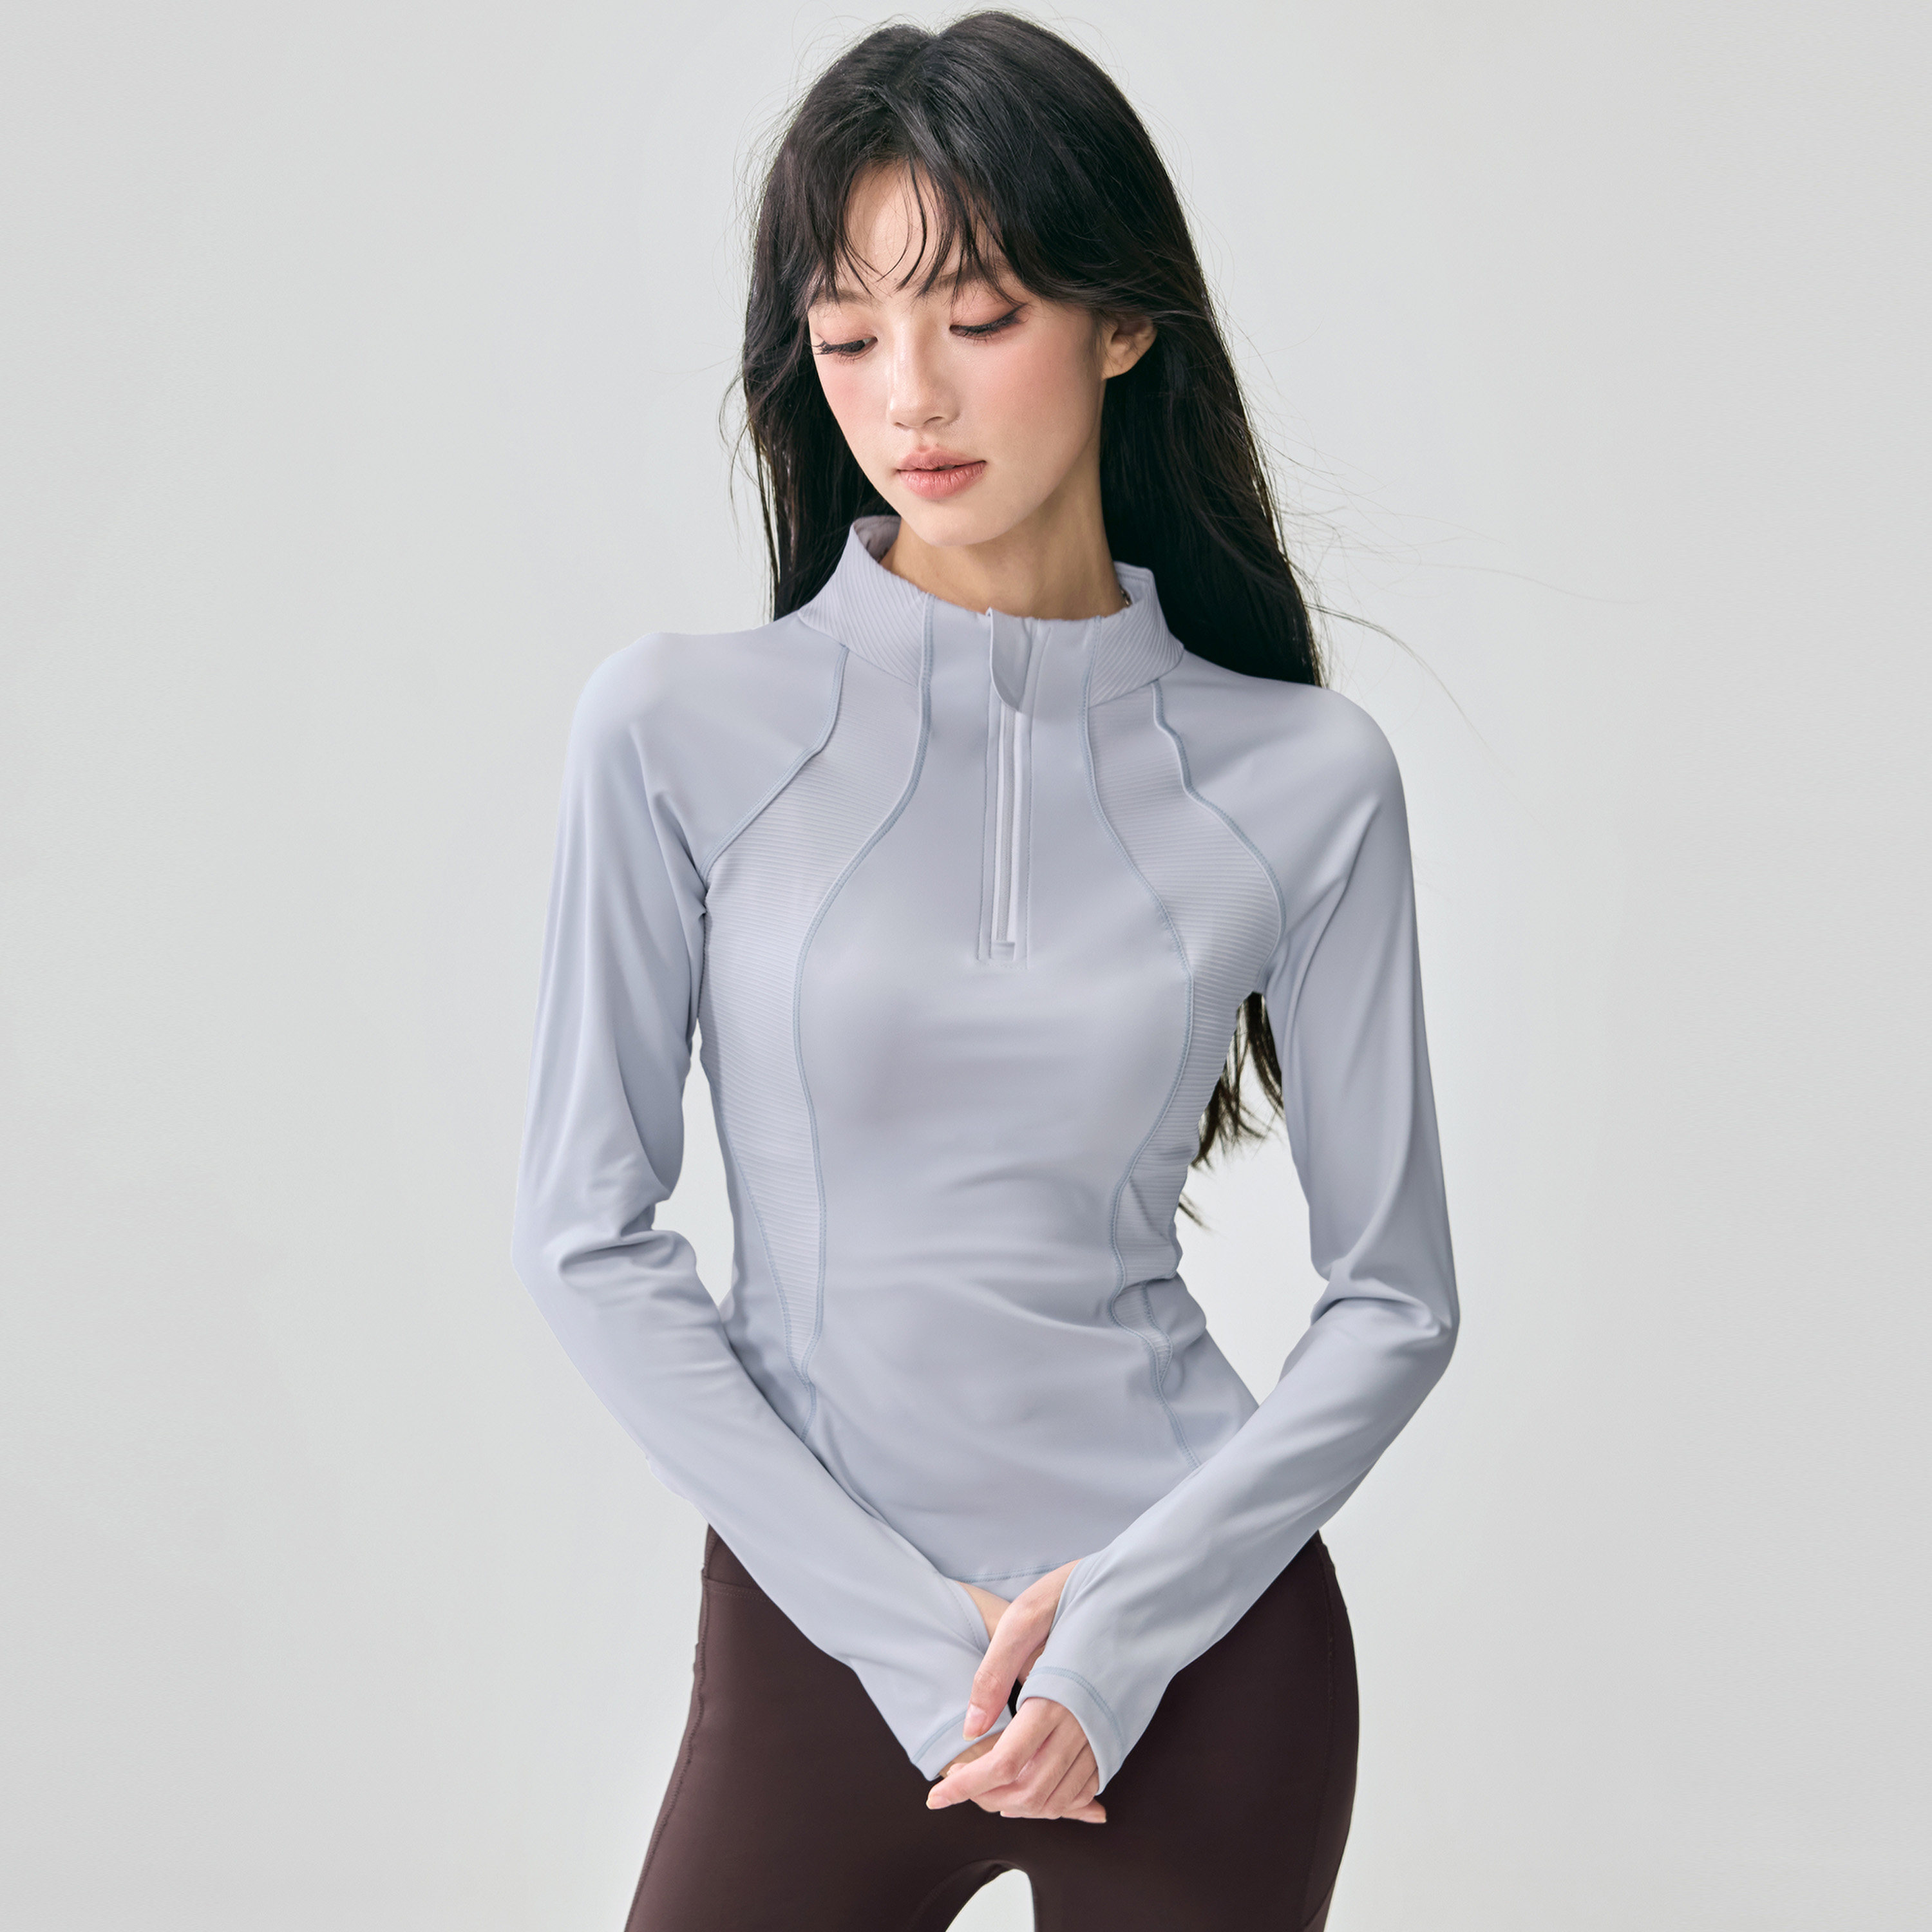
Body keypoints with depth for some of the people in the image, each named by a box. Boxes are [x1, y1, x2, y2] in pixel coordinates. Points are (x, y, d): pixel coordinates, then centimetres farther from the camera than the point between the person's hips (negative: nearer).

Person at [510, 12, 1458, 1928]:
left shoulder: (1302, 780, -4)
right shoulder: (684, 730, -6)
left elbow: (1394, 1301, 1)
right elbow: (585, 1234, -5)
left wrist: (1125, 1621, -10)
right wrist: (902, 1623, -9)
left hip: (1205, 1652, 1)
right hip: (816, 1642, 0)